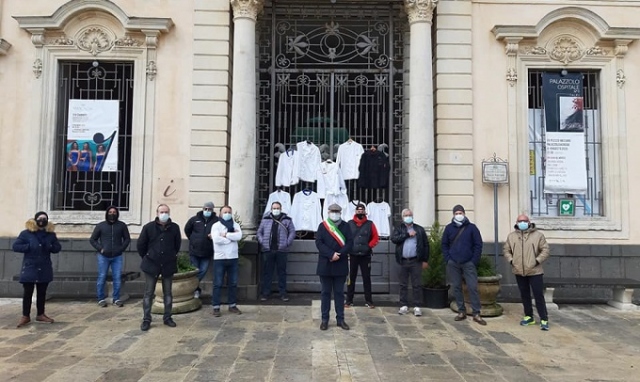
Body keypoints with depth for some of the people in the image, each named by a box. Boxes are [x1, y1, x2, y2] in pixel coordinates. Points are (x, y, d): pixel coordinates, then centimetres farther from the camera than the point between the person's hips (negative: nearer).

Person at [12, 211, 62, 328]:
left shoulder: (51, 234, 4)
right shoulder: (26, 233, -5)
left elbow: (58, 247, 9)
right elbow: (15, 246, -5)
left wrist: (50, 247, -11)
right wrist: (29, 247, -18)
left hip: (44, 269, 3)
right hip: (29, 268, -3)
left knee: (42, 292, 10)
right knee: (28, 292, 1)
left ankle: (40, 314, 21)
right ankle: (25, 316, 12)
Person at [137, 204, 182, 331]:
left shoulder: (175, 227, -3)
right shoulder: (148, 227, -6)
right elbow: (141, 244, 3)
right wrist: (146, 258, 7)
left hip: (168, 265, 1)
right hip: (151, 264, -1)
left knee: (167, 293, 10)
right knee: (148, 293, 5)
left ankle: (167, 317, 21)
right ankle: (146, 319, 13)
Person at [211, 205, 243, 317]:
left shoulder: (235, 225, 7)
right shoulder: (216, 225, -3)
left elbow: (239, 236, -12)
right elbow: (216, 239, -20)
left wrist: (225, 235, -16)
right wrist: (232, 237, -13)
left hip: (233, 258, 4)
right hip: (219, 258, -4)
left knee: (233, 283, 10)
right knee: (218, 284, 1)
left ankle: (232, 305, 21)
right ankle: (216, 307, 9)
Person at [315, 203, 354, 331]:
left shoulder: (345, 226, 5)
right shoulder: (322, 226, 3)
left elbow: (350, 243, -3)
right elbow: (319, 243, -7)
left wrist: (339, 255, -16)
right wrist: (331, 254, -18)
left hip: (340, 265, 1)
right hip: (325, 265, 0)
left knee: (339, 292, 8)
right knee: (325, 292, 6)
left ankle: (340, 319, 15)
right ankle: (324, 319, 13)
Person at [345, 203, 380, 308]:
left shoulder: (370, 224, 2)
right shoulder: (349, 224, 1)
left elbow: (376, 238, 5)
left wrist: (369, 246, -7)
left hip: (366, 255, 0)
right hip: (352, 255, 0)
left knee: (366, 278, 6)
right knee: (351, 278, 6)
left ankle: (369, 301, 14)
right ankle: (349, 300, 14)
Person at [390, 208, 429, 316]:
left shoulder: (420, 229, 6)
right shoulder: (398, 229, 7)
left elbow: (426, 245, 5)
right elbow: (394, 239, -11)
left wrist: (425, 260, 1)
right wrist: (407, 234, -14)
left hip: (416, 261, -1)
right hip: (403, 261, 1)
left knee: (417, 285, 1)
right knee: (403, 285, 7)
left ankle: (417, 307, 9)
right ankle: (404, 306, 16)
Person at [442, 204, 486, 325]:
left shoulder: (472, 227, 1)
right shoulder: (449, 228, 6)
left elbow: (478, 245, 0)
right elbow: (444, 245, 10)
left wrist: (474, 261, -6)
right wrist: (448, 259, -1)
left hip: (468, 263, -2)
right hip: (453, 264, 2)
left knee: (473, 288, -4)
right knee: (456, 288, 6)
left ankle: (476, 314, 2)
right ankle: (461, 312, 16)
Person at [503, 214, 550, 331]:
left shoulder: (538, 235, -2)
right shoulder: (511, 236, 6)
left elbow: (545, 250, -3)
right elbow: (506, 250, 12)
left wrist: (537, 261, -13)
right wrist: (511, 260, -3)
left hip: (534, 271, -3)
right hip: (519, 271, 3)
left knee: (539, 295, -3)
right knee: (524, 295, 13)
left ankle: (544, 320, 4)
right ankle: (529, 317, 25)